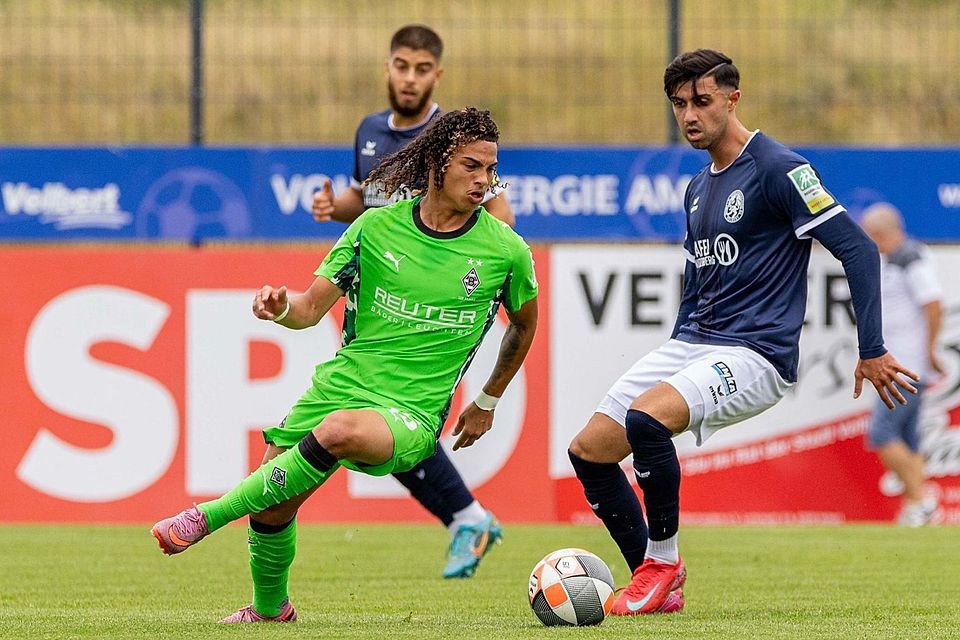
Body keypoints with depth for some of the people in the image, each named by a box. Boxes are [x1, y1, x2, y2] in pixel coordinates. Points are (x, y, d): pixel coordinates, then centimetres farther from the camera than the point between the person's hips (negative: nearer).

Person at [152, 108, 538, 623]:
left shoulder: (505, 251, 0)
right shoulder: (377, 227, 2)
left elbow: (524, 323, 20)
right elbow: (312, 307, 4)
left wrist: (488, 402, 26)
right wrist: (280, 308, -19)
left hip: (412, 415, -3)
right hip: (339, 386, 3)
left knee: (340, 430, -37)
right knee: (272, 510, -1)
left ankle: (209, 517, -26)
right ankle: (269, 608, 33)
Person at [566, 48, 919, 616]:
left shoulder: (778, 170, -11)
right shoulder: (698, 189, 16)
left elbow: (858, 249, -14)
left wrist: (872, 351, -17)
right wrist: (676, 357, 28)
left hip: (756, 355, -9)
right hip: (692, 344, 9)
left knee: (646, 419, -32)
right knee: (588, 450, 1)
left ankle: (663, 559, -11)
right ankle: (657, 586, 9)